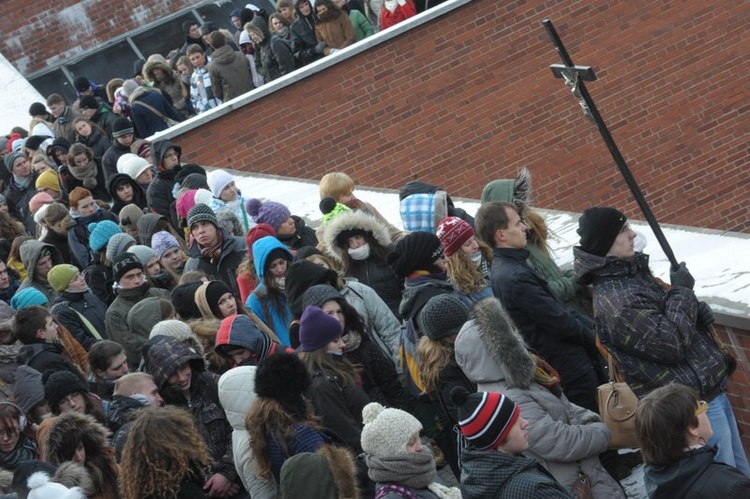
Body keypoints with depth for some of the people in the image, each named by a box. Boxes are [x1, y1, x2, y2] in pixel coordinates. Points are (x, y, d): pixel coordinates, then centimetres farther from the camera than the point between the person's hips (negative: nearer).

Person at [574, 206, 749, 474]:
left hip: (711, 390, 10)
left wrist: (698, 308, -2)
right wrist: (682, 291, -14)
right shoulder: (615, 303, -25)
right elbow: (673, 343, -26)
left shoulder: (633, 271, 5)